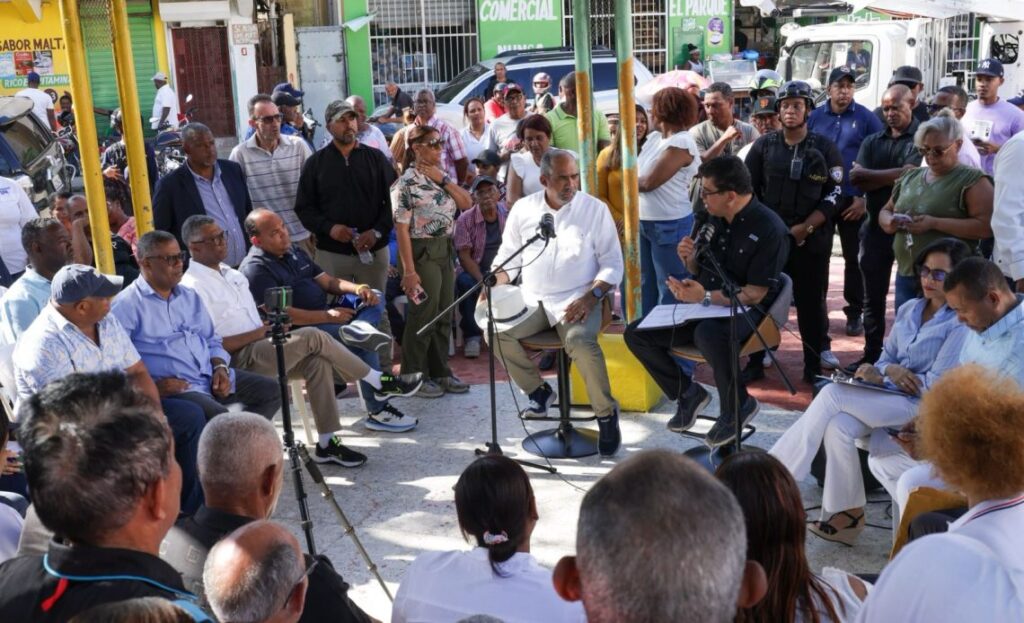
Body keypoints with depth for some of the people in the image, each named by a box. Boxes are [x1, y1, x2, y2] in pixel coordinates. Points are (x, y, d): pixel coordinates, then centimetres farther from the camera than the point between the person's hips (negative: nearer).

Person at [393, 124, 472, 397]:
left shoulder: (440, 176, 10)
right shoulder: (407, 183, -12)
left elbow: (467, 203, 3)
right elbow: (402, 228, -16)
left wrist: (444, 179, -6)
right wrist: (408, 270, -20)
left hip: (445, 250, 7)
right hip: (422, 252, -7)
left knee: (444, 315, 13)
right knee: (423, 316, -1)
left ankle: (439, 372, 25)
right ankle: (413, 376, 12)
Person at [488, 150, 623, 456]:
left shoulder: (594, 209, 0)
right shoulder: (523, 209, 7)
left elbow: (612, 263, 1)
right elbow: (507, 256, 15)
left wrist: (592, 296, -16)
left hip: (577, 301, -3)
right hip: (532, 299, 4)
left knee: (580, 342, -34)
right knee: (495, 331, -21)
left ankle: (606, 413, -11)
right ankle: (538, 389, 5)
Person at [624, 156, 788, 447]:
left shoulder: (769, 229, -17)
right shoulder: (713, 218, 4)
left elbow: (754, 294, -20)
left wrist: (706, 297, -31)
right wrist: (690, 259, -7)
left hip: (746, 310, -7)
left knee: (708, 333, -40)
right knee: (636, 333, -7)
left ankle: (737, 406, -13)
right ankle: (687, 393, 11)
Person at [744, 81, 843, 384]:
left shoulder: (824, 148, 0)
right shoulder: (764, 146, 6)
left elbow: (834, 194, -4)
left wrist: (804, 228, -14)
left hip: (812, 241, -1)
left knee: (811, 302, 5)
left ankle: (814, 366, 15)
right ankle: (756, 362, 16)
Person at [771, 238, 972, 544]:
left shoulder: (961, 323, -7)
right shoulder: (908, 311, 14)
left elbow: (937, 386, -12)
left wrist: (886, 374, -7)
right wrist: (884, 371, -6)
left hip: (924, 408, -6)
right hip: (889, 399, 6)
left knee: (832, 394, -25)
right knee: (838, 427, -27)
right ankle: (848, 512, -16)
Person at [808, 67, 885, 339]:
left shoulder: (866, 118, -3)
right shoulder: (815, 117, 3)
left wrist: (865, 198, -8)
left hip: (853, 201, -2)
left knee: (853, 258, 6)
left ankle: (854, 313, 15)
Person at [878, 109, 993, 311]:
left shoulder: (972, 180, -4)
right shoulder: (910, 177, 15)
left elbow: (986, 226, -14)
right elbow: (886, 211, 22)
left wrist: (935, 223, -20)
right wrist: (889, 222, -3)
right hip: (906, 275, 6)